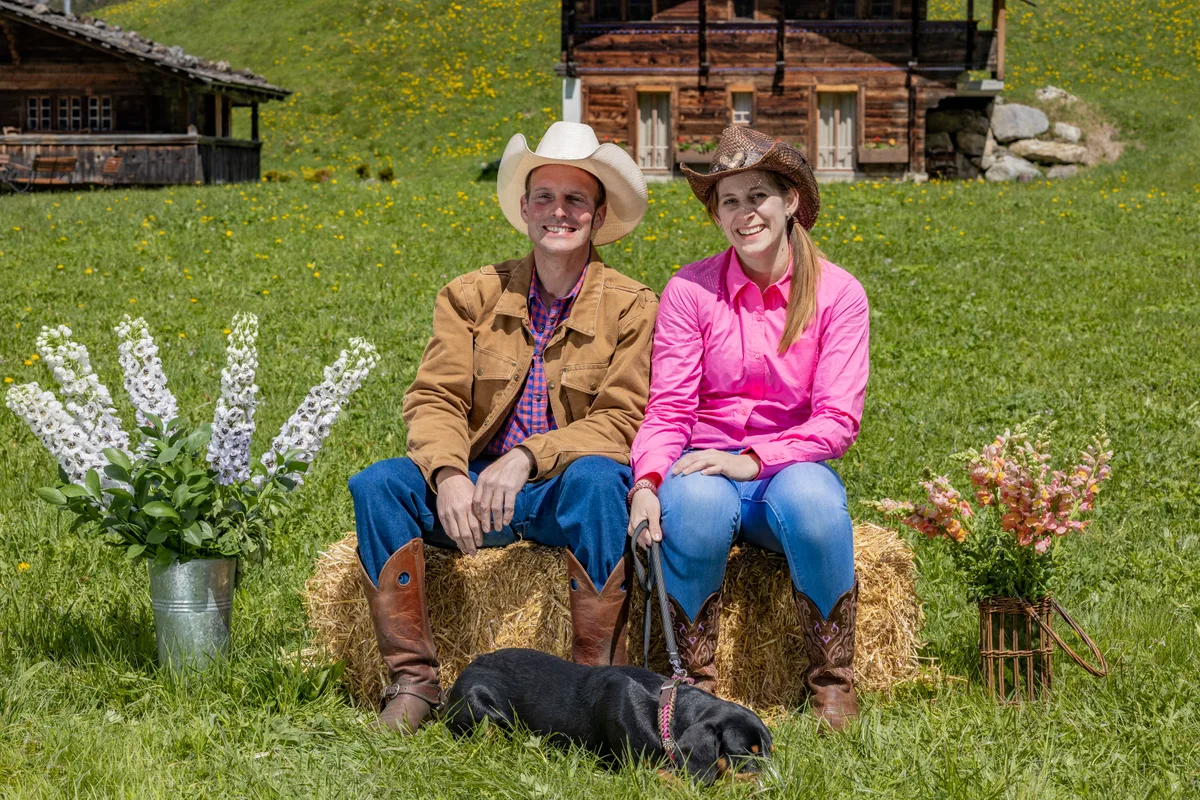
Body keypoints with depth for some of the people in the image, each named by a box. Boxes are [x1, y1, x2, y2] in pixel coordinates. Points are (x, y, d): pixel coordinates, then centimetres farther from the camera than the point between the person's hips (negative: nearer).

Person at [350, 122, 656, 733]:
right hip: (476, 489, 3)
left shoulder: (631, 307, -1)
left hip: (566, 491, -3)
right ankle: (412, 680, -18)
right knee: (376, 485, -22)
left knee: (596, 477, -37)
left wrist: (527, 457, -24)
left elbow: (620, 422, -9)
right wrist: (449, 474, -22)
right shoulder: (472, 297, 8)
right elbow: (435, 400, 0)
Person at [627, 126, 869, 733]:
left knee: (812, 499, -37)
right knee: (695, 503, -37)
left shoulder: (838, 293, -1)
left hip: (791, 467, 0)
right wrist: (647, 483, -24)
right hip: (704, 468, 0)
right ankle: (691, 682, -15)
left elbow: (838, 420, -7)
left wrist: (752, 458, -22)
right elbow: (668, 408, -5)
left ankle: (832, 681, -15)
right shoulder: (689, 291, 0)